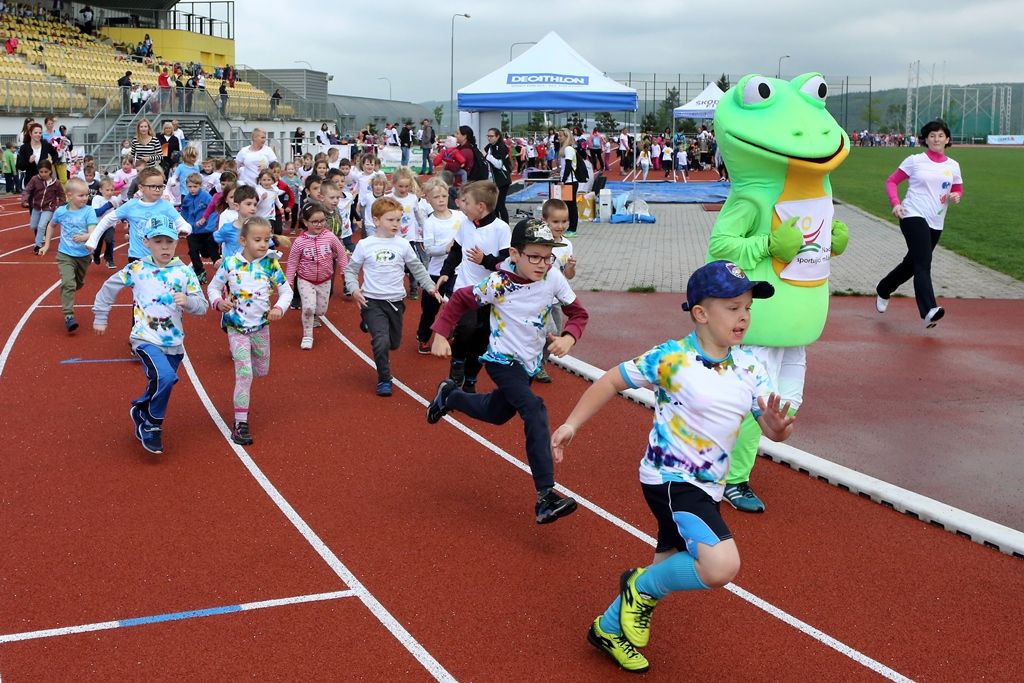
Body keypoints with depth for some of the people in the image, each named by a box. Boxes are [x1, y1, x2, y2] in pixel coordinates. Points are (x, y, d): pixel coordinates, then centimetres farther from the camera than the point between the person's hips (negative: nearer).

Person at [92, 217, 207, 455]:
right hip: (145, 339, -3)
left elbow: (202, 306, -3)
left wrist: (188, 301, -24)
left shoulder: (184, 272, -1)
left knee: (160, 386, 12)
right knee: (165, 377, -26)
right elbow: (109, 287, 12)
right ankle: (152, 425, -4)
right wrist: (100, 317, 18)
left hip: (174, 343, 3)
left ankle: (141, 412, 45)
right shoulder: (136, 270, -3)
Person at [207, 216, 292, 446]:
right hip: (236, 327, -3)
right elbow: (213, 287, 1)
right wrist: (218, 302, -19)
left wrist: (279, 308, -18)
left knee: (262, 371, 18)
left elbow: (286, 290, 0)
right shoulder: (230, 264, -10)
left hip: (261, 326, 3)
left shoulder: (270, 264, -7)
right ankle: (240, 424, -3)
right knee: (244, 374, -10)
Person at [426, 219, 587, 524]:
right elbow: (460, 300, -9)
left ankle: (450, 396, 56)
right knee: (534, 409, -28)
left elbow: (577, 313, -2)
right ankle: (545, 496, -32)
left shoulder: (554, 278, -13)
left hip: (530, 363, 6)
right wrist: (440, 334, -15)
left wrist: (568, 337, -22)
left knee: (497, 413, 25)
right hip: (502, 360, -6)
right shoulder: (499, 284, -23)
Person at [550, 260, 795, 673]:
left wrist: (777, 426, -25)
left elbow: (772, 429, -1)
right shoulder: (672, 359, -15)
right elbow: (612, 381, -5)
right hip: (669, 480, -7)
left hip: (706, 488, 7)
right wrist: (572, 424, -7)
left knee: (671, 571, 19)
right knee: (721, 566, -25)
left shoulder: (749, 368, 1)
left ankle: (609, 629, 42)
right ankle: (642, 588, 1)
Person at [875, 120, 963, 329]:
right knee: (923, 264, -21)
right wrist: (895, 203, -12)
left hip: (936, 224, 5)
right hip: (913, 217, -5)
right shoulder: (915, 161, 0)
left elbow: (958, 190, 20)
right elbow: (891, 181, 4)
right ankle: (929, 311, -34)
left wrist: (956, 196, -4)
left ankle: (883, 291, 40)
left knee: (912, 264, 16)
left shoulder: (953, 166, 10)